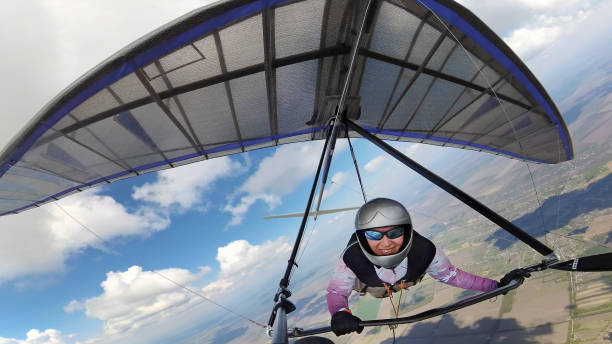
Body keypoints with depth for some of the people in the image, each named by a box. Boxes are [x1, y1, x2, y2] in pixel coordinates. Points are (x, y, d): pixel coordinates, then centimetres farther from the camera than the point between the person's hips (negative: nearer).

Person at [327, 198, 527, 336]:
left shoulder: (424, 251, -45)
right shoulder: (352, 259, -49)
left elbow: (450, 275, -26)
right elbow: (336, 291, -36)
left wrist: (497, 286, -28)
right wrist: (340, 313, -59)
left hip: (407, 281, 1)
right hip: (369, 286, -1)